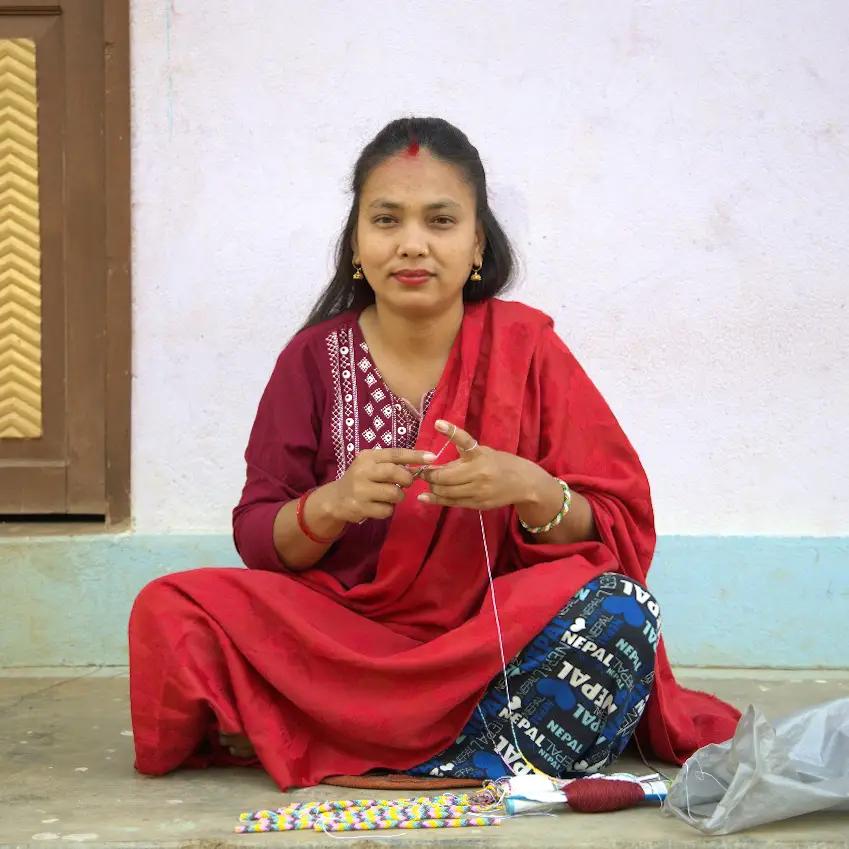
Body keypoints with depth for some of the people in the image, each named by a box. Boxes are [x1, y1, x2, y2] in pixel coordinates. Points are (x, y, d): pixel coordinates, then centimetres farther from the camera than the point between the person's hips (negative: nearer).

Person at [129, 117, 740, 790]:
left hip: (500, 642, 0)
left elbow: (621, 530, -1)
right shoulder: (316, 358, 4)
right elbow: (257, 540, 3)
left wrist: (529, 491, -21)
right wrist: (330, 506, -18)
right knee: (169, 612, -22)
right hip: (346, 632, 1)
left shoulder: (525, 345, 2)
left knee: (620, 610, -30)